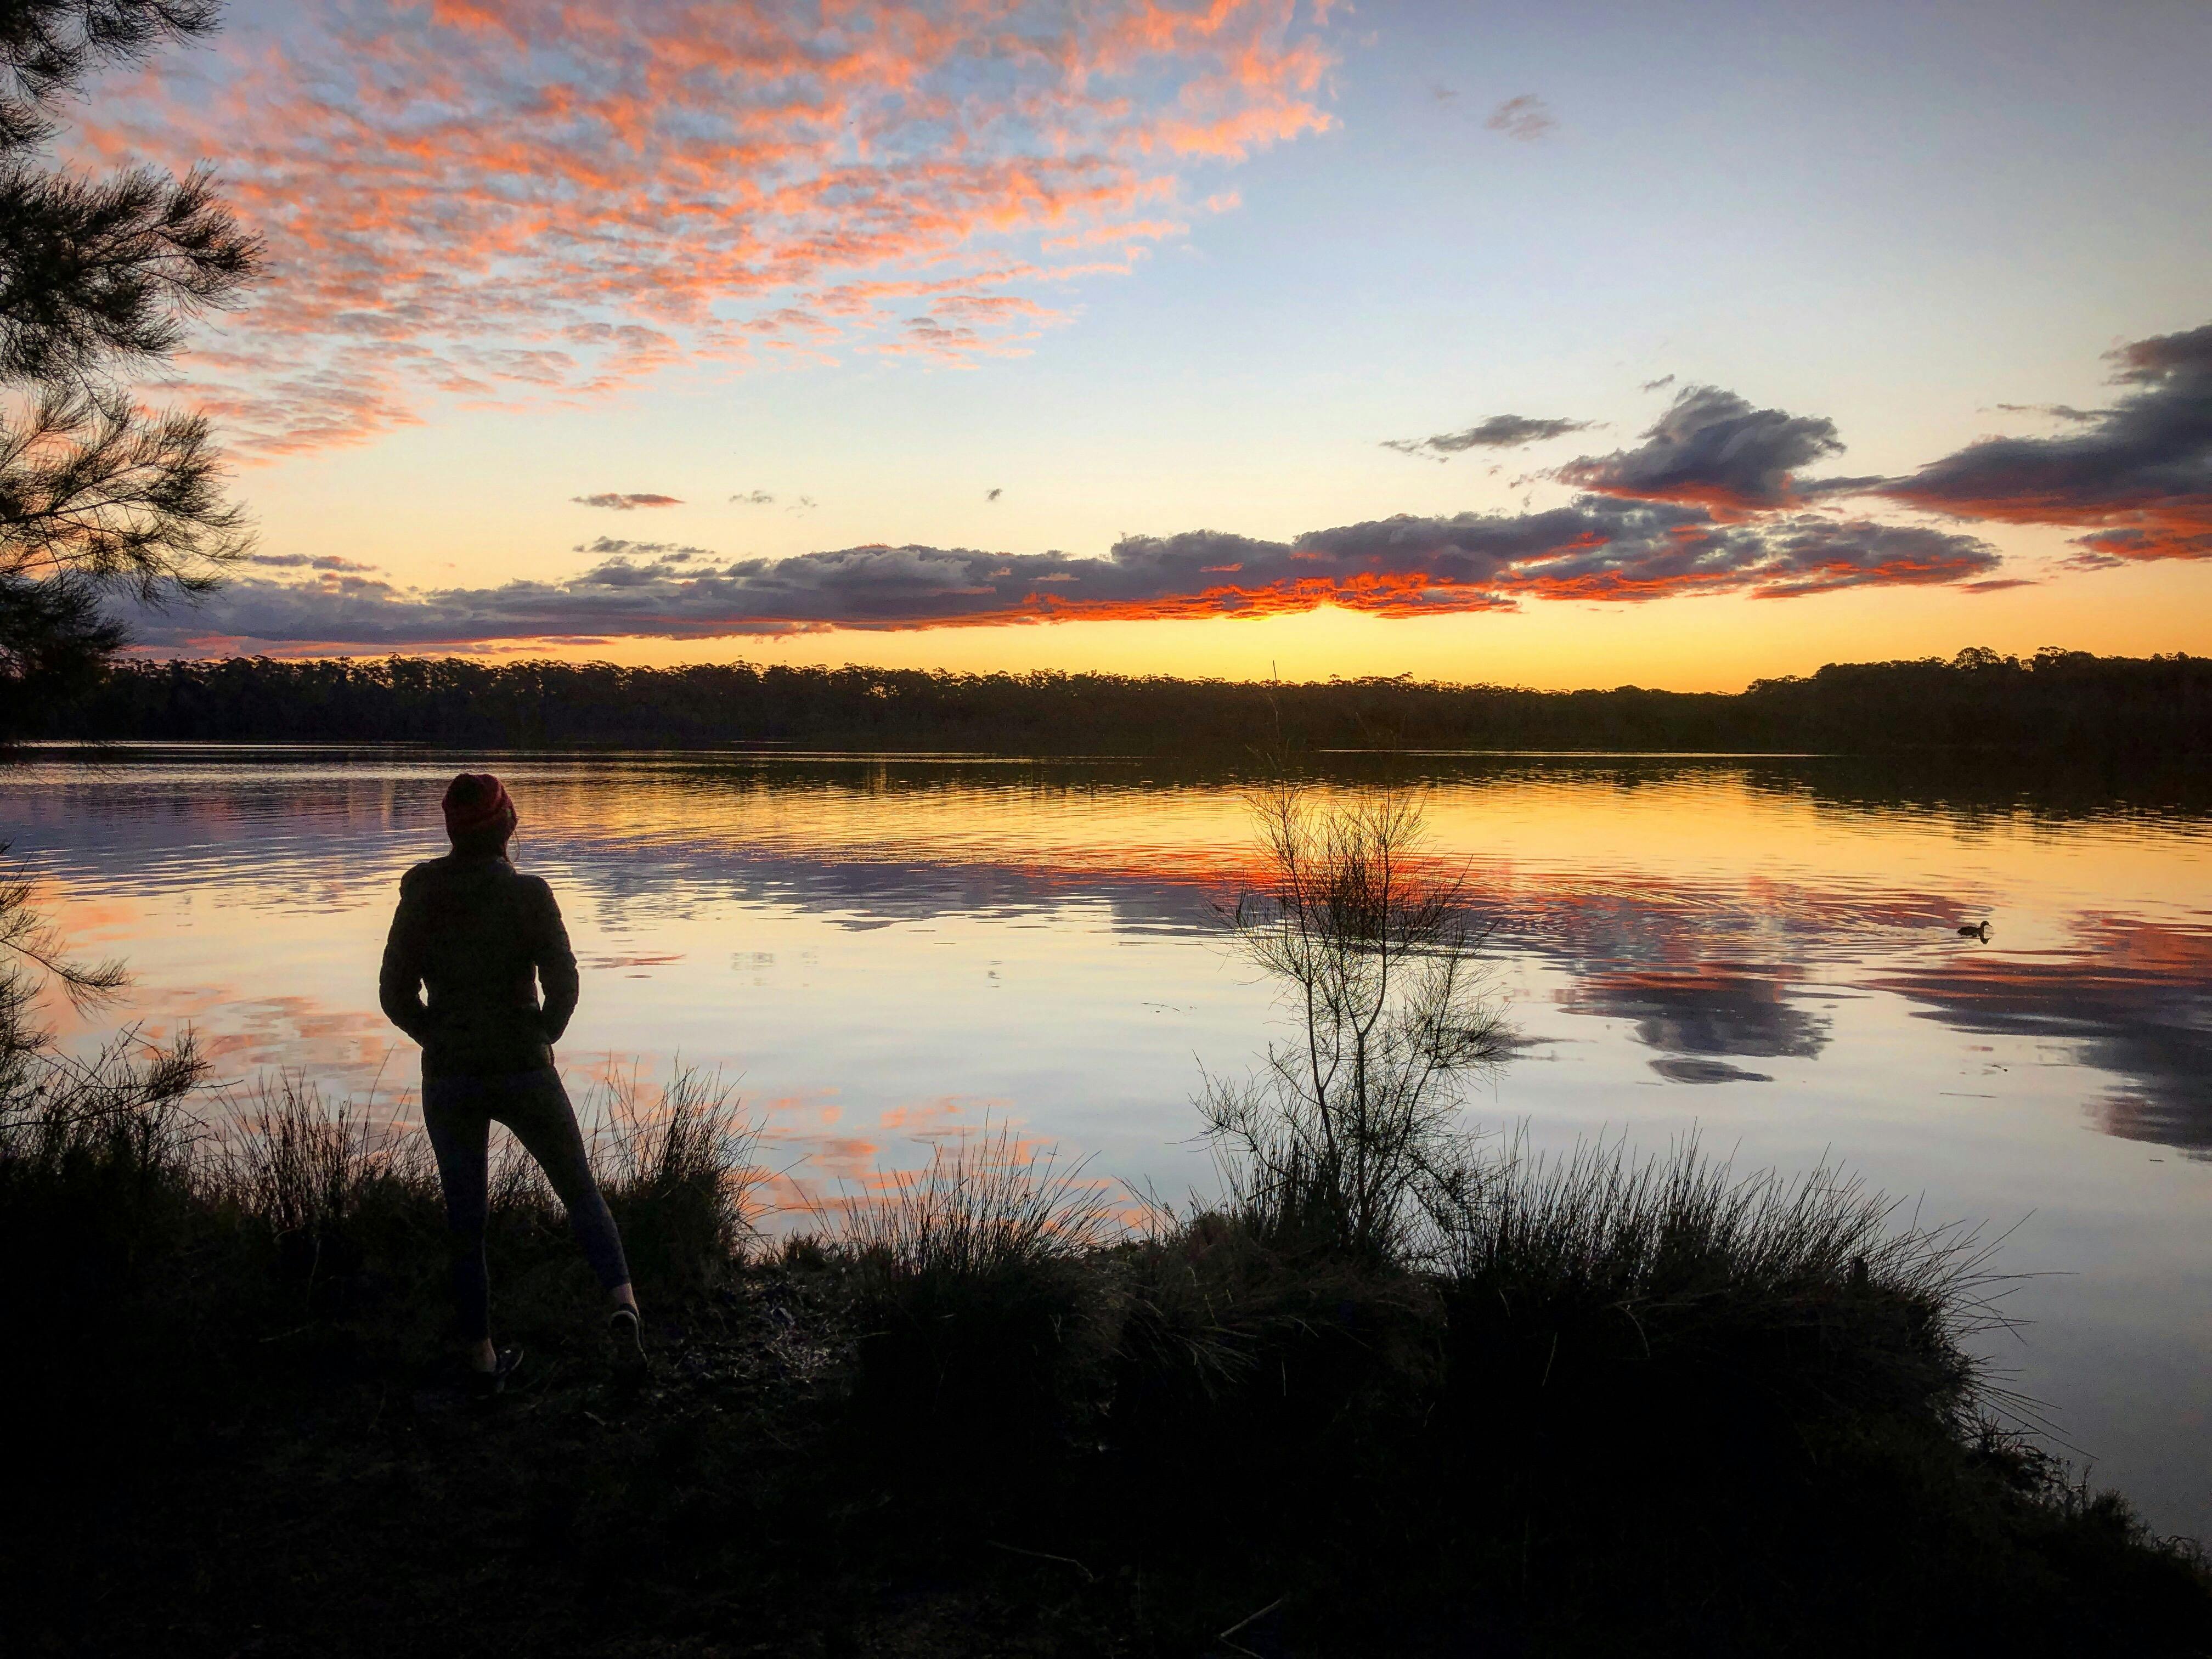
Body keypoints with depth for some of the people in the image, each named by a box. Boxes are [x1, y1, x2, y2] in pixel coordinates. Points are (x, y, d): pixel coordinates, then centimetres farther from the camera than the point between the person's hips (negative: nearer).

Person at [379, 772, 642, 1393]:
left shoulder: (420, 895, -3)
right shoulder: (528, 894, -11)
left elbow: (396, 996, -1)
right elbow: (564, 985, -14)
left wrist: (444, 1040, 13)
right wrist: (542, 1036, 5)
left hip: (447, 1079, 2)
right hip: (525, 1073, -2)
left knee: (465, 1223, 15)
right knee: (580, 1191, 15)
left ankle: (483, 1360, 24)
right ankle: (622, 1301, -6)